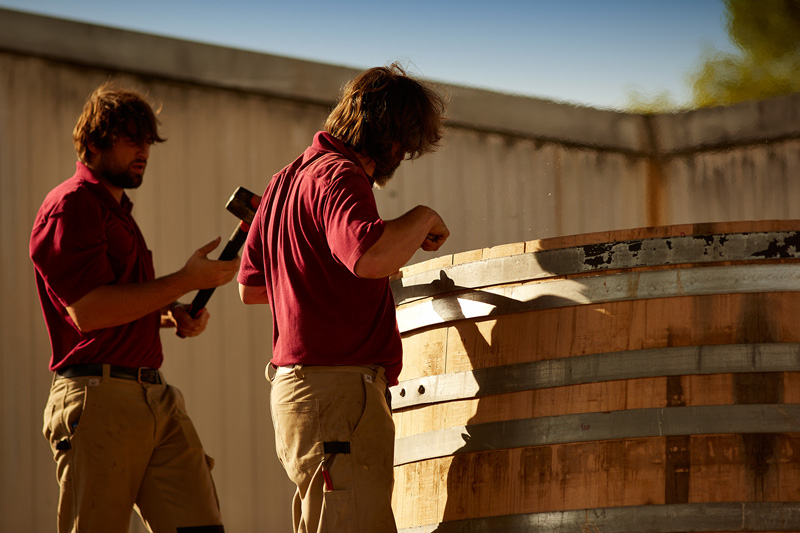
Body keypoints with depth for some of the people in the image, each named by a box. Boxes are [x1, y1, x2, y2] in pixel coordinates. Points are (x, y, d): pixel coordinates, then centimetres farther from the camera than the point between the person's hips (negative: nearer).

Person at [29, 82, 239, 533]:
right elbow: (88, 310, -17)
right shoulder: (70, 205, -6)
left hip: (156, 395, 9)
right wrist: (186, 280, -13)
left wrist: (169, 315, 14)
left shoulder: (116, 210, 26)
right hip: (98, 397, -9)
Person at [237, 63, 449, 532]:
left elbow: (250, 286, 28)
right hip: (339, 392, -10)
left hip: (294, 385, 10)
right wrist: (423, 218, -13)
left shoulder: (288, 179, 21)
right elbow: (371, 255, -31)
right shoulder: (339, 176, -11)